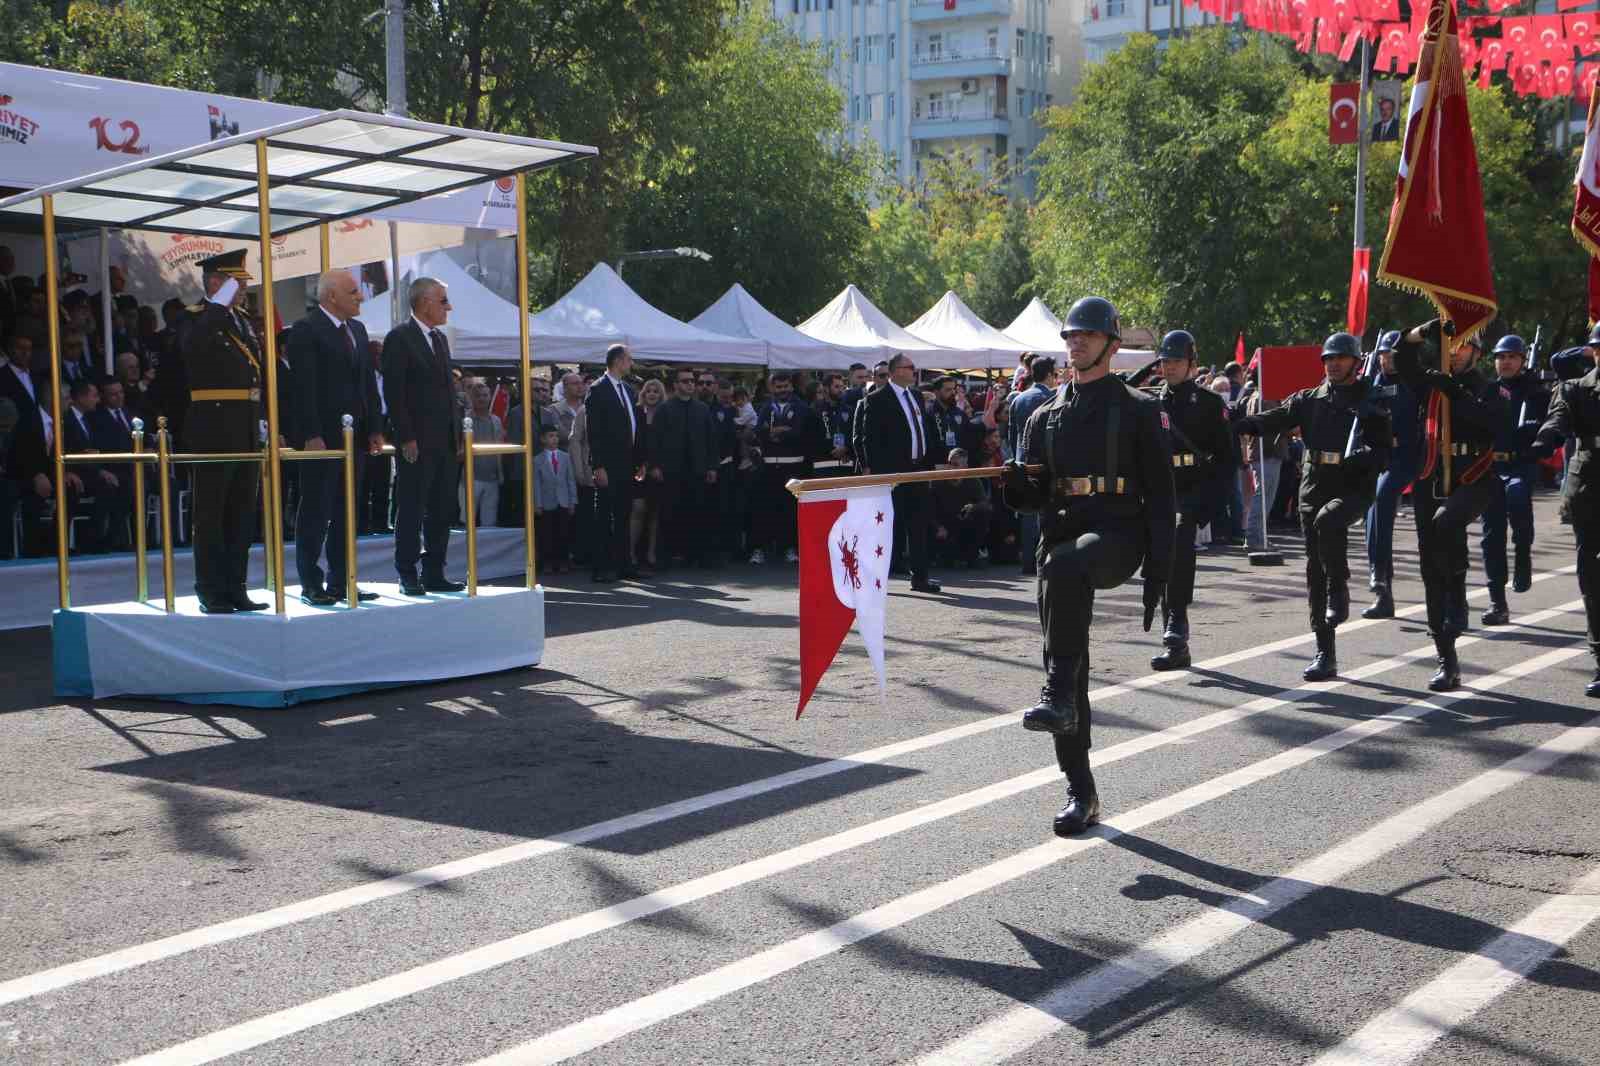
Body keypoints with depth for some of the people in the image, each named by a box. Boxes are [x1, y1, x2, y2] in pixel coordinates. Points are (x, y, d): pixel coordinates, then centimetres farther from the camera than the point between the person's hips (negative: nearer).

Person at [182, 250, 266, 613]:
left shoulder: (243, 322, 17)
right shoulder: (201, 322, -8)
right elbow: (194, 346, -33)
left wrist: (265, 427, 14)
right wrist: (220, 303, -26)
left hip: (247, 430, 8)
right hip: (214, 430, -8)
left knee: (242, 515, 11)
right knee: (211, 515, 0)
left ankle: (235, 589, 19)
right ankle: (212, 593, 6)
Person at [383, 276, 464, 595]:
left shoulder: (440, 338, 17)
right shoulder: (399, 338, -7)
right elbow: (394, 392, -12)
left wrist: (458, 432, 12)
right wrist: (406, 438, -16)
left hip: (446, 442, 8)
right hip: (418, 443, -8)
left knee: (442, 511, 9)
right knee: (411, 511, -2)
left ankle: (433, 574, 15)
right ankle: (408, 576, 4)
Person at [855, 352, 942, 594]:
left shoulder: (917, 396, 15)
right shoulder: (877, 400, -8)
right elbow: (868, 437, -11)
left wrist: (929, 462, 12)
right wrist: (871, 468, -15)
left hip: (918, 469, 7)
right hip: (891, 472, -7)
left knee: (919, 525, 9)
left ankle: (920, 576, 16)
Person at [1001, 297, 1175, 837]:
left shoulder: (1138, 410, 5)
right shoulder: (1045, 416, 17)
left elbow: (1160, 494, 1)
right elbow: (1031, 497, 16)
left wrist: (1158, 570, -7)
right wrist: (1015, 482, -9)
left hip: (1117, 535, -5)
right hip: (1059, 538, 5)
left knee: (1068, 567, -40)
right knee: (1069, 669, 1)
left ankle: (1058, 696, -39)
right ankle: (1081, 794, 9)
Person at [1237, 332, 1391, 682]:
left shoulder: (1371, 404, 5)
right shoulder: (1310, 400, 13)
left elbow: (1385, 452, 1)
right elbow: (1271, 420, 1)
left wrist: (1363, 457, -21)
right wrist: (1233, 424, -16)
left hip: (1353, 487, -4)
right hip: (1314, 486, 4)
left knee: (1327, 521, -36)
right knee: (1315, 571, 2)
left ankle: (1339, 593, -13)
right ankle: (1325, 654, 9)